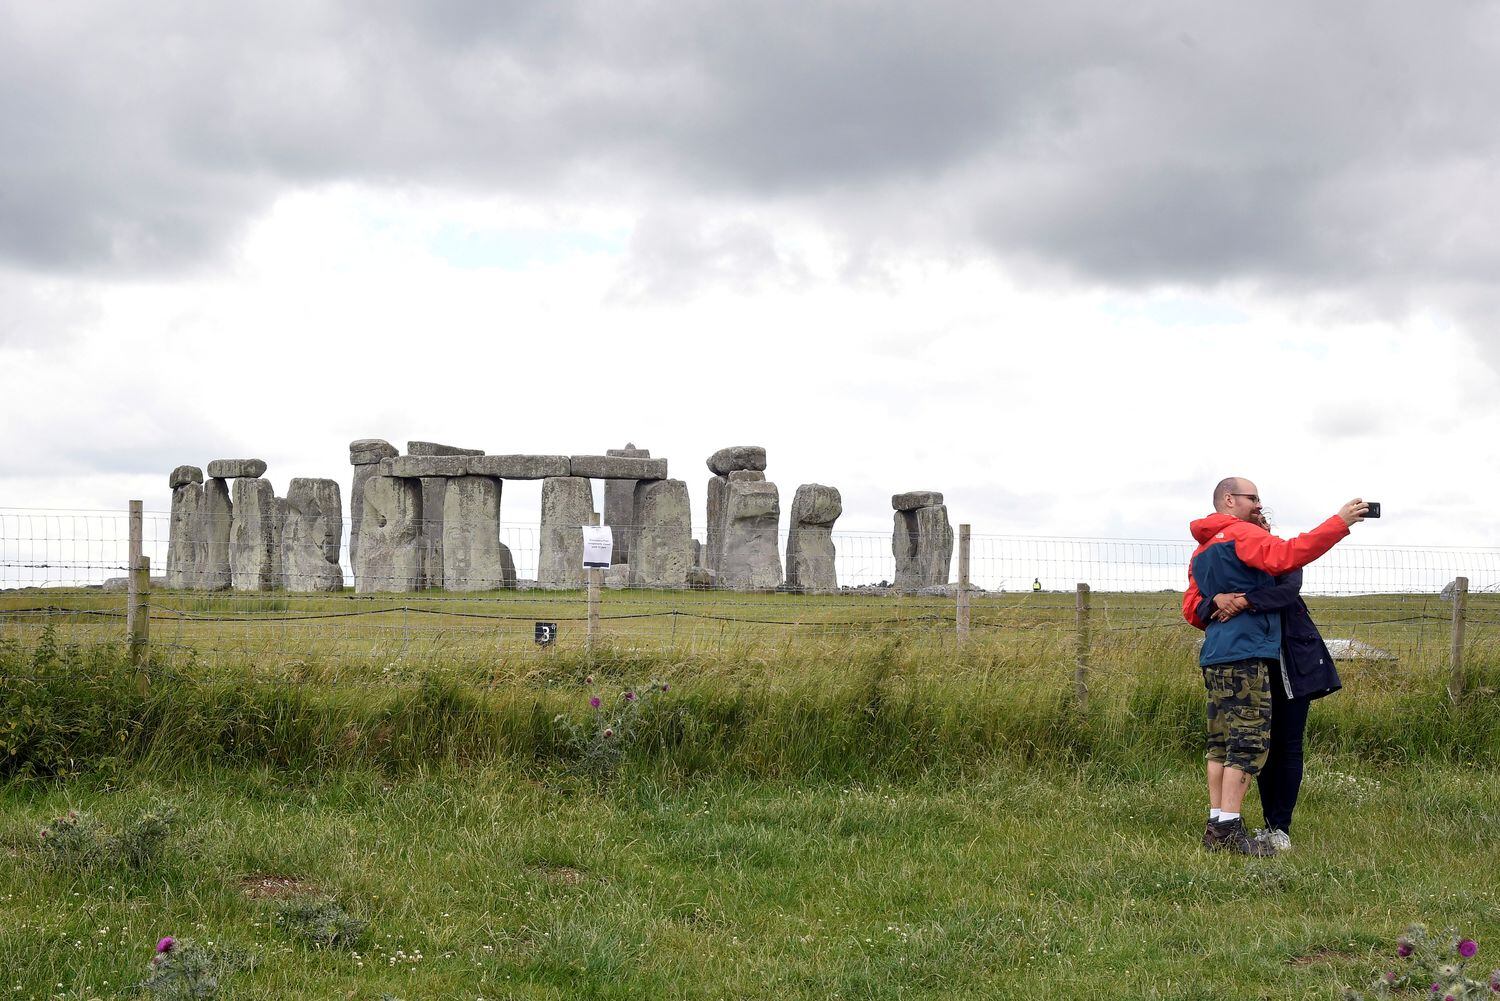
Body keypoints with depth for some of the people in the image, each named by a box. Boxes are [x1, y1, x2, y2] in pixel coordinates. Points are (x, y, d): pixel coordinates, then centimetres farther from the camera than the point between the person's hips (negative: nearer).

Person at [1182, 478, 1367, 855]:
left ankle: (1216, 827, 10)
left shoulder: (1202, 550, 22)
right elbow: (1286, 555, -22)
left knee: (1222, 743, 10)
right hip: (1245, 654, -9)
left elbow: (1191, 607, 21)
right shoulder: (1241, 534, -6)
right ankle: (1229, 830, -13)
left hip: (1214, 656, 9)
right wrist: (1340, 523, -22)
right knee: (1249, 741, -9)